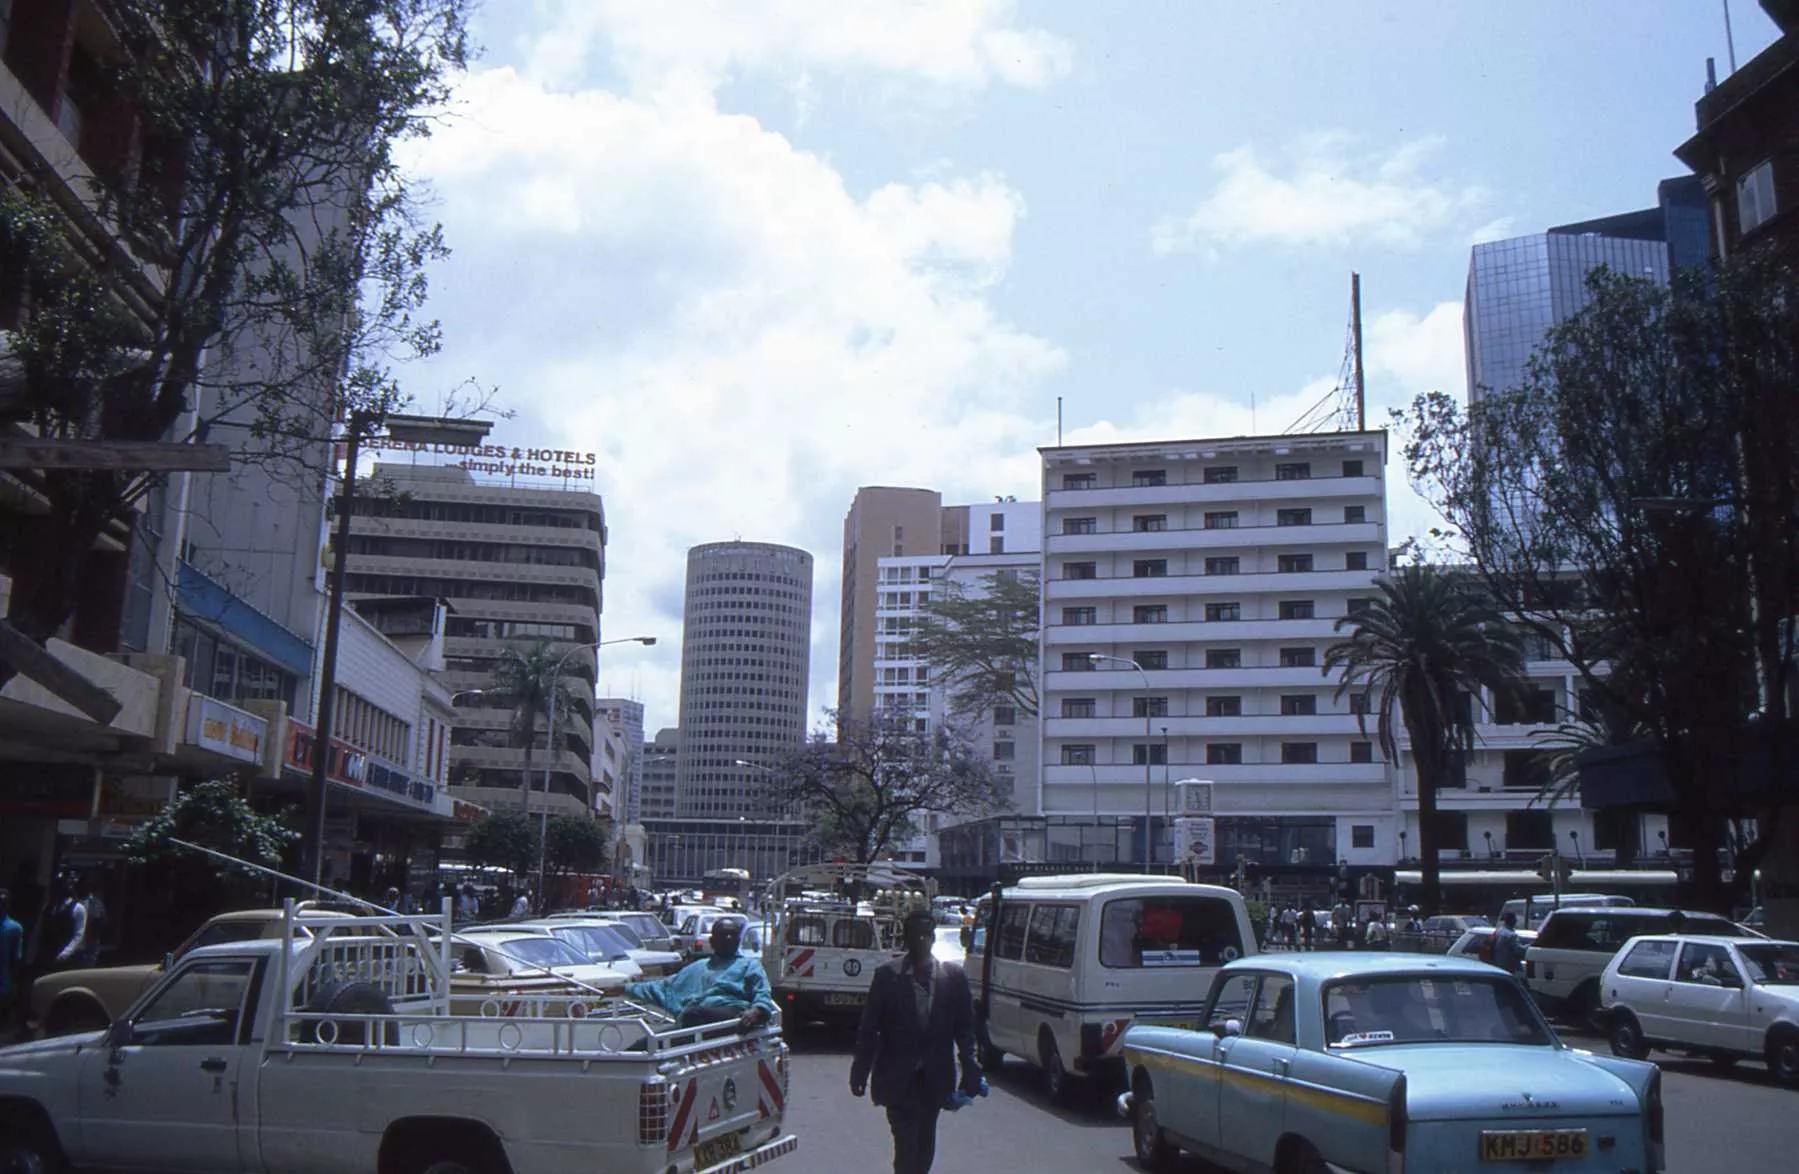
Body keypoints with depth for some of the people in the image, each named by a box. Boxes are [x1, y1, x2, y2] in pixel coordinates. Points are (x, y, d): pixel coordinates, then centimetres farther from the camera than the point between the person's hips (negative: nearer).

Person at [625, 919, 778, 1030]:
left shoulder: (749, 965, 22)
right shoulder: (698, 967, 38)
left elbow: (763, 995, 6)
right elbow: (663, 987, 39)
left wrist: (756, 1012, -19)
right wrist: (625, 988, 31)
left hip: (730, 1015, -4)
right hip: (694, 1023, 5)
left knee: (693, 1015, -37)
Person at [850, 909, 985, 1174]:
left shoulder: (953, 976, 2)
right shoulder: (887, 975, -3)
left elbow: (965, 1028, 4)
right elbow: (869, 1028, 0)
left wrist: (971, 1071, -6)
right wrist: (860, 1072, -2)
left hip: (933, 1080, 2)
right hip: (898, 1080, -2)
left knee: (923, 1149, 8)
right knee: (907, 1146, -8)